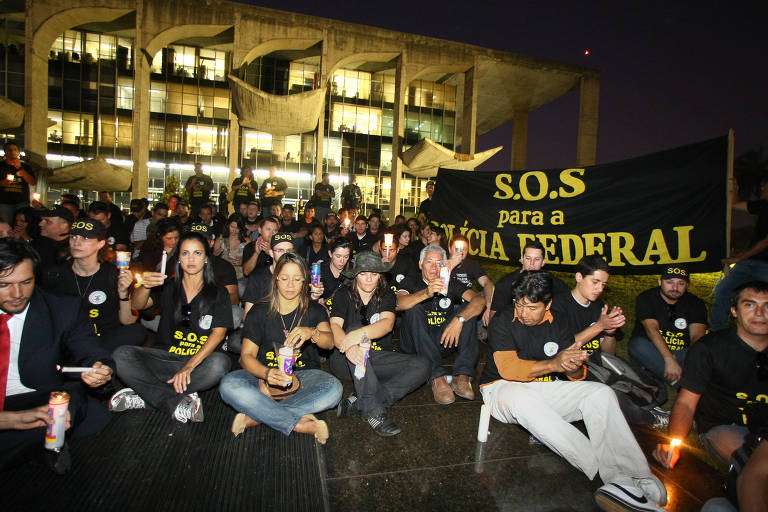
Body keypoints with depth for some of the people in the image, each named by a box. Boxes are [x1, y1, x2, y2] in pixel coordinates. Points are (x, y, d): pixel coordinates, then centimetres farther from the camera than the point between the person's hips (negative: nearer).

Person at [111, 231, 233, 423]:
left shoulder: (218, 293, 5)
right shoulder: (168, 288, 14)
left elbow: (218, 333, -7)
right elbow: (137, 305, -3)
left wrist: (189, 366, -20)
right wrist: (145, 286, -28)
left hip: (200, 360, -2)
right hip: (164, 356, 2)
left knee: (219, 363, -34)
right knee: (121, 355, -22)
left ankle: (142, 396, -22)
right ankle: (179, 404, -28)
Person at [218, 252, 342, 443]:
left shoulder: (314, 310, 5)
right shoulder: (259, 311, 5)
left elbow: (329, 342, -13)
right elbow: (247, 355, -3)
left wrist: (312, 333, -37)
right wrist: (267, 373, -25)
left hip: (302, 375, 0)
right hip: (263, 374, 0)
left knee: (333, 388, -31)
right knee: (228, 385, -29)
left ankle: (255, 417, -23)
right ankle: (302, 424, -27)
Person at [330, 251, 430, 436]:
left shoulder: (386, 294, 4)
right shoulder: (344, 294, 0)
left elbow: (387, 323, -16)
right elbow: (334, 326, -17)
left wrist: (361, 333, -37)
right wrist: (347, 345, -40)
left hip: (378, 360, 3)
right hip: (345, 361, -2)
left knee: (422, 365, -20)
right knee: (353, 330, -33)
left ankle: (357, 403, -27)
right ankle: (374, 411, -38)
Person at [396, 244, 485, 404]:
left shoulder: (451, 284, 9)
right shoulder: (409, 283, 4)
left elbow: (480, 300, -9)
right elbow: (399, 304, -21)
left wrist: (459, 319, -27)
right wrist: (426, 293, -38)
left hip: (443, 342, 2)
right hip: (416, 343, -2)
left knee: (467, 309, -15)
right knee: (414, 309, -26)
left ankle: (462, 376, -29)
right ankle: (437, 378, -37)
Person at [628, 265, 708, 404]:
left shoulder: (696, 304, 3)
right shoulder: (646, 299, -6)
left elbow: (697, 336, -12)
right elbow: (652, 329, -22)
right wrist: (669, 360, -36)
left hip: (681, 354, 3)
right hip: (651, 352, -3)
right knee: (638, 344, -34)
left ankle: (659, 382, -26)